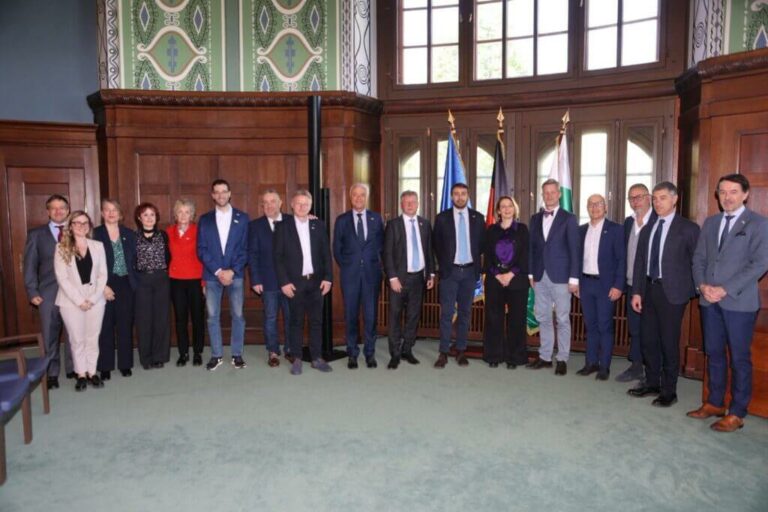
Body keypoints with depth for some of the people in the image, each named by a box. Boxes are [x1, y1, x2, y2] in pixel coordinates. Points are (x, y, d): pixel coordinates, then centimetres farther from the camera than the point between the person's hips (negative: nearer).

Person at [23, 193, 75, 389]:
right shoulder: (36, 234, 7)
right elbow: (30, 265, 5)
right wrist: (32, 292, -3)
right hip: (48, 292, 0)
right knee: (50, 335, 6)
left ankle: (72, 368, 21)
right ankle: (52, 373, 18)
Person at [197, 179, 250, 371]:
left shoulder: (242, 217, 5)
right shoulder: (205, 219, 8)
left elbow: (245, 248, 0)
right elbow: (201, 250, 2)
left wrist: (232, 271, -10)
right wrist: (217, 271, -10)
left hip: (235, 274, -1)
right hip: (212, 275, 1)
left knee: (237, 315, 3)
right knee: (213, 317, 5)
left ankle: (237, 354, 13)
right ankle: (216, 355, 15)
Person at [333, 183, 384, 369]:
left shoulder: (376, 218, 6)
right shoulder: (342, 220, 4)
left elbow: (381, 244, 11)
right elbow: (336, 249, 7)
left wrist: (375, 262, 3)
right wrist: (345, 267, 3)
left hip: (372, 272, 0)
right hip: (350, 274, 0)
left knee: (370, 314, 3)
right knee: (351, 314, 5)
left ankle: (370, 353, 15)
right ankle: (352, 353, 16)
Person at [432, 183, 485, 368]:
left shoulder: (478, 218, 4)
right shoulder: (442, 218, 0)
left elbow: (482, 243, 10)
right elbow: (437, 244, 6)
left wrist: (476, 263, 6)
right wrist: (443, 263, 6)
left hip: (470, 271, 2)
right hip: (449, 271, -2)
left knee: (465, 312, 8)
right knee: (446, 313, -4)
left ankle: (461, 351, 17)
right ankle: (443, 353, 2)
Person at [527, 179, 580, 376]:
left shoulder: (569, 218, -1)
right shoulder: (535, 218, 12)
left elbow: (574, 250, -5)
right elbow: (532, 247, 12)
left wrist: (574, 278, -10)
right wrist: (531, 273, 7)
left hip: (560, 277, -4)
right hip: (540, 276, 4)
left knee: (562, 319, 2)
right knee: (542, 318, 9)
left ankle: (562, 359, 11)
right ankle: (545, 357, 19)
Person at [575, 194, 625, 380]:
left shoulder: (615, 229, -3)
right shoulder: (581, 230, 10)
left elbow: (621, 259, -7)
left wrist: (618, 286, -13)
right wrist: (576, 282, 7)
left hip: (605, 284, -4)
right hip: (586, 283, 4)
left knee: (605, 326, 0)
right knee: (590, 325, 11)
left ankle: (604, 366, 8)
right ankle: (591, 362, 20)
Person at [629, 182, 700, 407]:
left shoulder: (688, 228, -4)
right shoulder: (647, 229, 12)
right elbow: (639, 262, 10)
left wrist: (692, 290, -6)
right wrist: (636, 292, 5)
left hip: (672, 291, -5)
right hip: (648, 289, 5)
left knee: (669, 342, 1)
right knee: (648, 339, 12)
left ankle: (668, 391, 14)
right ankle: (652, 383, 27)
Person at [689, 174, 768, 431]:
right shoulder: (710, 223, 13)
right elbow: (699, 258, 12)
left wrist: (725, 290, -16)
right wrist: (703, 285, -6)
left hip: (739, 301, -5)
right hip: (710, 300, 5)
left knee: (739, 358, 3)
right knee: (714, 354, 13)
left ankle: (737, 413, 12)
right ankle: (715, 403, 25)